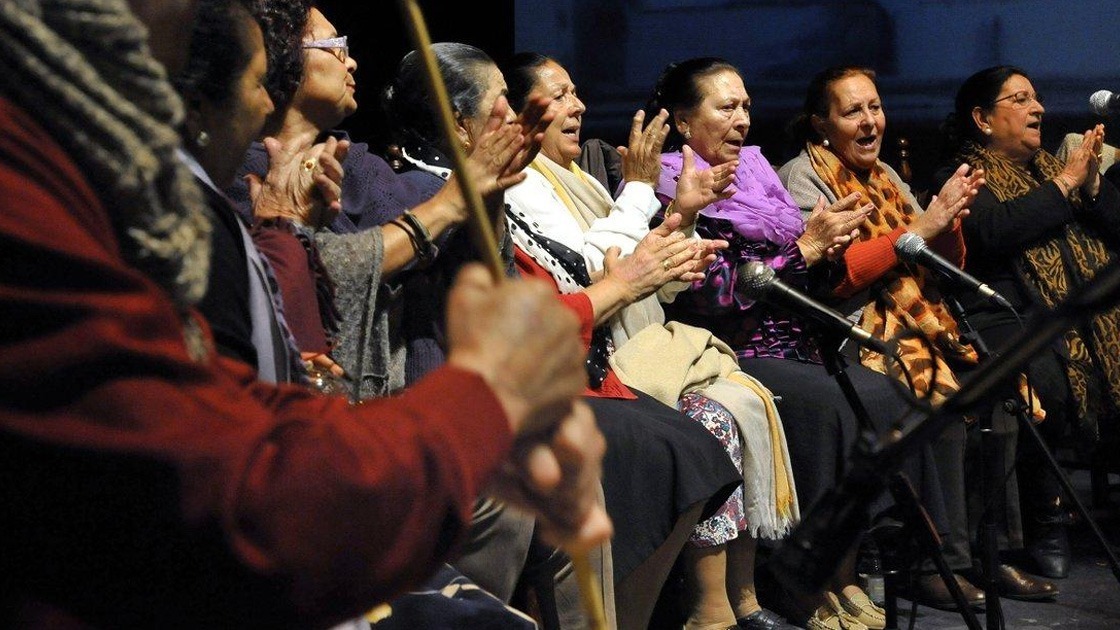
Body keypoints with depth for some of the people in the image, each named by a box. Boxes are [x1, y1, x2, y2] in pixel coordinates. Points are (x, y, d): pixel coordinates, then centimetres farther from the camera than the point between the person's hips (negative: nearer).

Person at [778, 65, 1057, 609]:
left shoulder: (885, 176, 20)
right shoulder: (803, 177, -1)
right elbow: (832, 274, -16)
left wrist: (950, 218, -4)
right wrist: (919, 228, -16)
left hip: (914, 319, 7)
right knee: (945, 398, -30)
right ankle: (940, 562, -20)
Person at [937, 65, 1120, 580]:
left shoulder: (1050, 167, 27)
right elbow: (995, 230, -15)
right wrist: (1065, 184, -7)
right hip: (1007, 319, -6)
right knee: (1046, 380, -35)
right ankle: (1046, 528, -19)